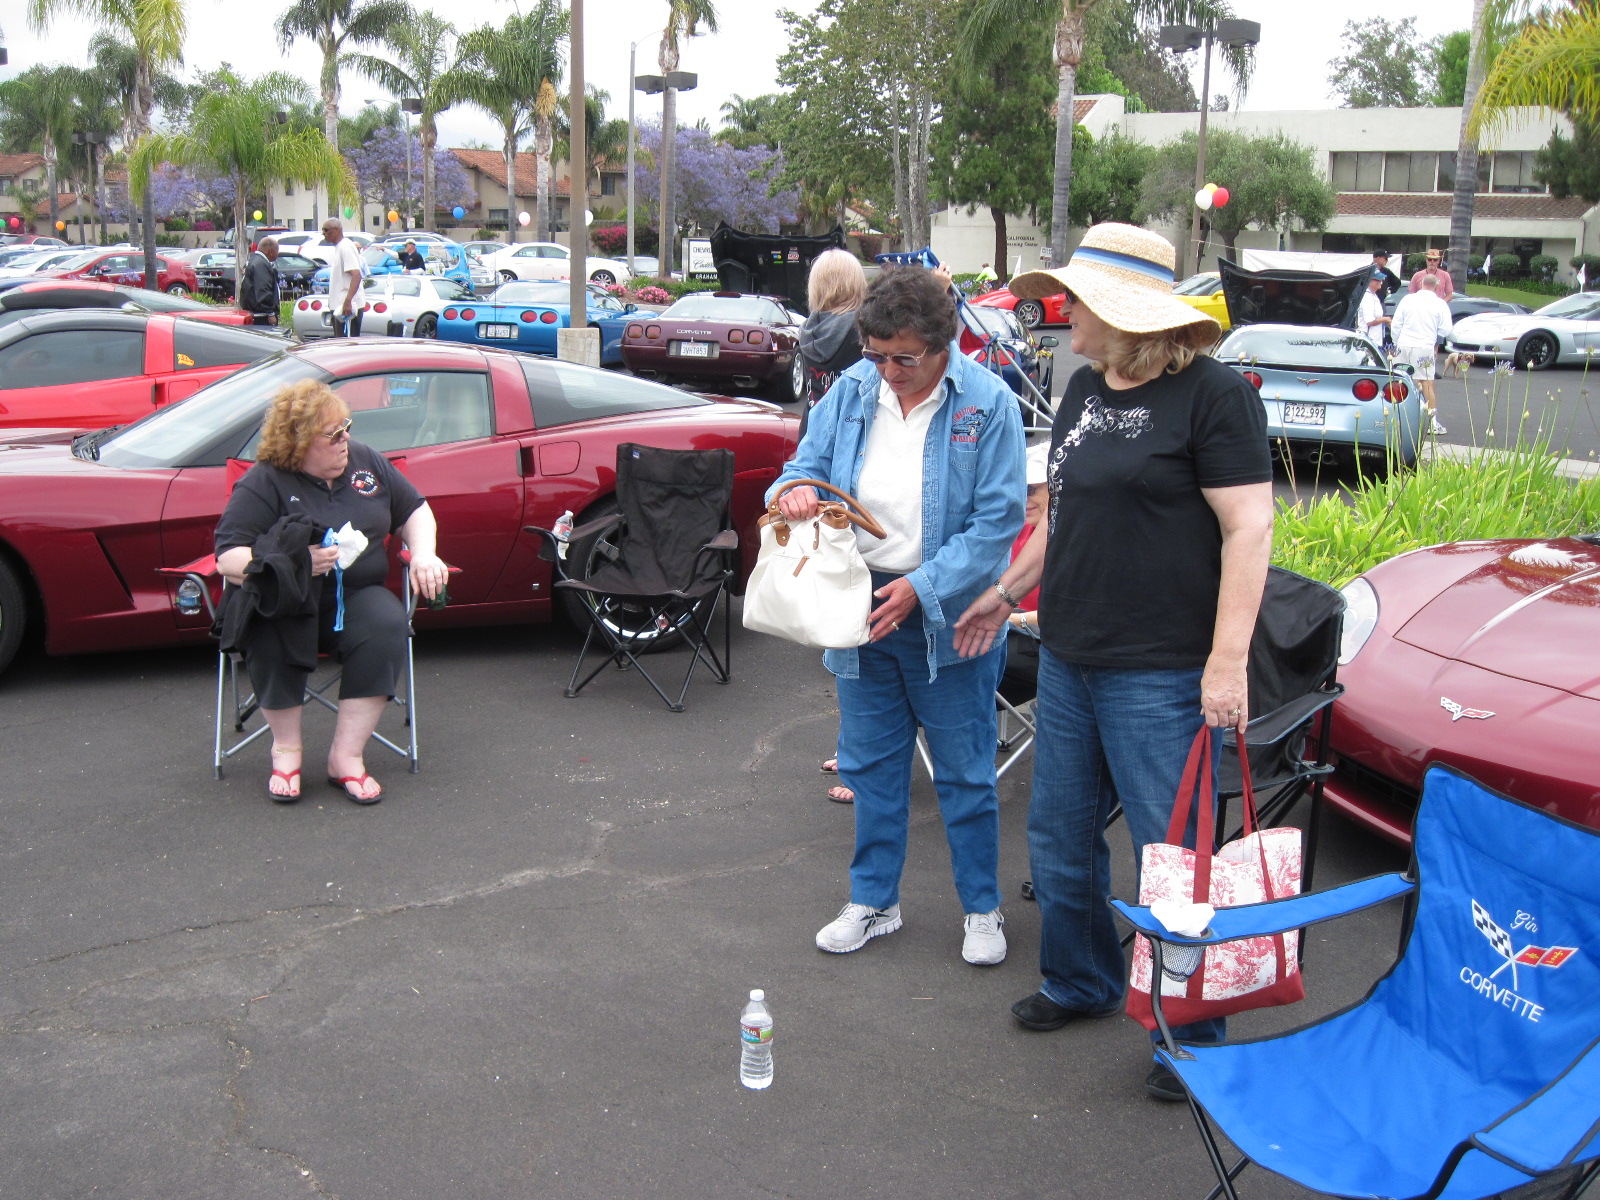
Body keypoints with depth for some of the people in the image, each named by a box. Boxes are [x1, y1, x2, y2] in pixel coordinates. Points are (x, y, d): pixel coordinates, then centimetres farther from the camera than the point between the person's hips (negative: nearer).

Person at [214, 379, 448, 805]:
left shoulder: (366, 462, 12)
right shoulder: (264, 484, -5)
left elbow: (415, 511, 23)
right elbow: (227, 559, -12)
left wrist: (423, 555, 1)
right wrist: (297, 561, -26)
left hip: (356, 596, 3)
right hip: (290, 600, -3)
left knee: (386, 625, -32)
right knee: (269, 631, -38)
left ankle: (346, 755, -25)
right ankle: (286, 747, -17)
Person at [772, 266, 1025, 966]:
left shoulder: (988, 404, -12)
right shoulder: (851, 391, 1)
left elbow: (996, 521, -15)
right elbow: (806, 465, 9)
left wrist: (922, 587, -23)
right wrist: (795, 491, -17)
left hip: (947, 616, -4)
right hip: (857, 607, 4)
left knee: (965, 772, 8)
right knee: (871, 768, 16)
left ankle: (981, 909, 25)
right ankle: (872, 902, 31)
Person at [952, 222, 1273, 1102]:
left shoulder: (1211, 395, -13)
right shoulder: (1085, 388, 12)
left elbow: (1248, 528, -17)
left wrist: (1228, 662, -22)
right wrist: (1009, 590, 27)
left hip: (1159, 674, -8)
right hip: (1068, 659, 8)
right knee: (1059, 835, 17)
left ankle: (1192, 1032, 16)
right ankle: (1081, 982, 38)